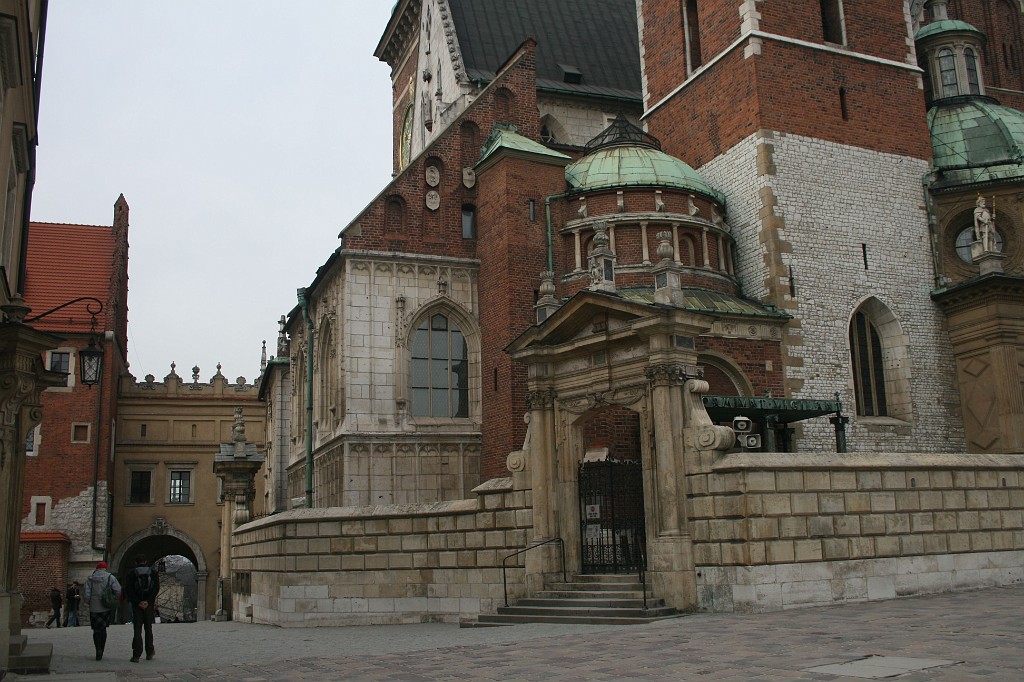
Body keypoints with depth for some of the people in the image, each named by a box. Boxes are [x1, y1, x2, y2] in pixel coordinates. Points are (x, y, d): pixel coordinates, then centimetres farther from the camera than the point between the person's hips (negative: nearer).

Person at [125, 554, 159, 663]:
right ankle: (149, 653, 16)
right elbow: (156, 588, -6)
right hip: (149, 605, 1)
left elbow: (128, 589, -7)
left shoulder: (132, 574, 3)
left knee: (137, 630, 1)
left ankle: (136, 655, -7)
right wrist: (148, 601, -10)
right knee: (148, 629, 13)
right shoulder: (153, 573, 5)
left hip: (136, 605, -1)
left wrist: (138, 602, -9)